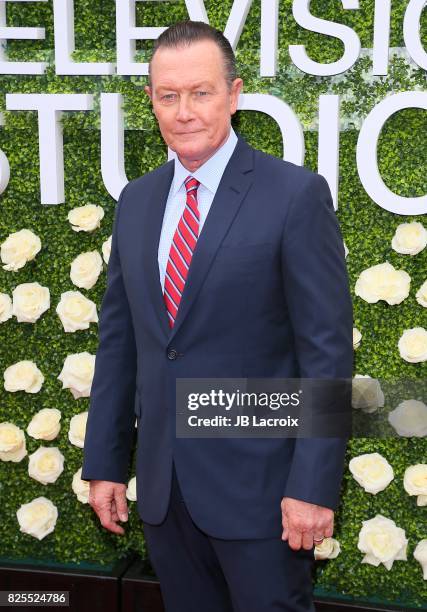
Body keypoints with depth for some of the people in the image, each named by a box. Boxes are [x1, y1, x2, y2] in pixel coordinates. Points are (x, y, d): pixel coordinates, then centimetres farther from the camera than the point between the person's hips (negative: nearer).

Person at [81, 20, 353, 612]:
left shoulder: (297, 195, -10)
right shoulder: (137, 200, 7)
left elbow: (327, 349, -12)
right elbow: (118, 338, 10)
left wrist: (314, 485, -15)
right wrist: (104, 462, 9)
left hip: (258, 481, -5)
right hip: (161, 484, 5)